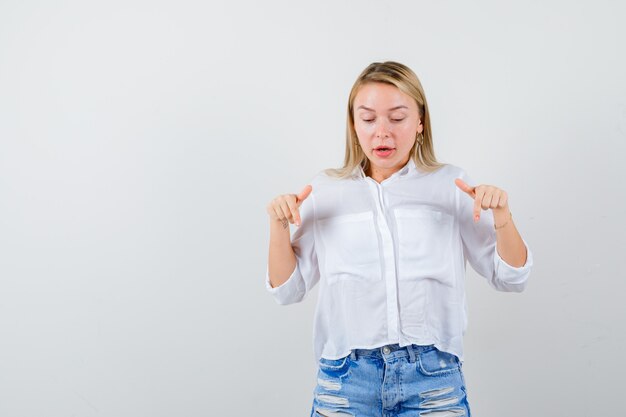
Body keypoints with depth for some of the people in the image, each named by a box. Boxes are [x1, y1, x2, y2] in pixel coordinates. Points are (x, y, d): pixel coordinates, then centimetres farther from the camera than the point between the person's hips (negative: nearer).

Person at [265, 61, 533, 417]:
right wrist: (279, 228, -7)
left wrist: (502, 217, -13)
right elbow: (288, 290, 9)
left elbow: (511, 279, 5)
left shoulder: (451, 185, 4)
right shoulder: (325, 190, 6)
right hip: (346, 381, 1)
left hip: (434, 378, 0)